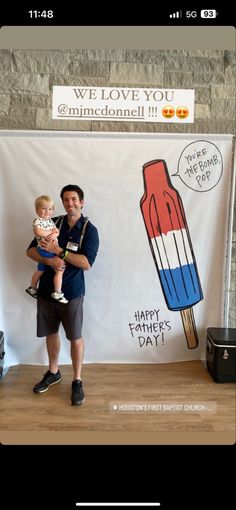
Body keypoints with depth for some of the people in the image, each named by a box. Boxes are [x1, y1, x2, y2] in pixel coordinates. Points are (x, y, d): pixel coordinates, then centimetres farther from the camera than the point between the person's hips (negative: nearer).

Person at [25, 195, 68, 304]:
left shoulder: (50, 220, 13)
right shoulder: (37, 220, -12)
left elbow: (57, 231, 6)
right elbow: (38, 232, -29)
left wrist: (55, 234, -17)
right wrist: (51, 232, -17)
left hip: (52, 249, 9)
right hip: (45, 250, -9)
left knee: (40, 270, 23)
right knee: (60, 269, -9)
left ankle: (32, 288, 41)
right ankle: (57, 293, -2)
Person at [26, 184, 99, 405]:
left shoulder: (89, 230, -7)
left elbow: (86, 263, -18)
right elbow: (30, 251, 1)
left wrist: (58, 250, -21)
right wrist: (49, 260, -18)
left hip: (71, 292, -4)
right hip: (46, 289, 4)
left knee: (75, 337, 5)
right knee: (51, 332, 17)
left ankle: (77, 381, 22)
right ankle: (53, 372, 38)